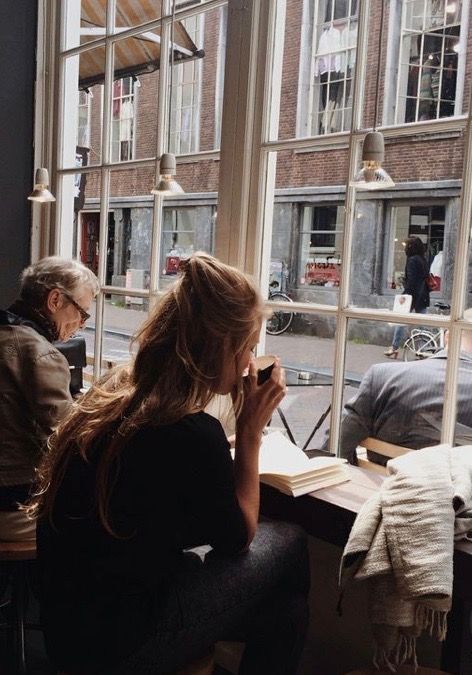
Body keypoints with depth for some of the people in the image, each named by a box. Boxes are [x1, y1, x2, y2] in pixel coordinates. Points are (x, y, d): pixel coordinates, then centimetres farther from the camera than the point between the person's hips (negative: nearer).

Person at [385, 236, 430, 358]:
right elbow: (425, 278, 15)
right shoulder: (423, 260, 14)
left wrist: (405, 294, -22)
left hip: (413, 295, -8)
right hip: (423, 297, 8)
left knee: (400, 320, 2)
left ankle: (394, 348, 6)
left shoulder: (412, 260, -12)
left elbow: (411, 280, -20)